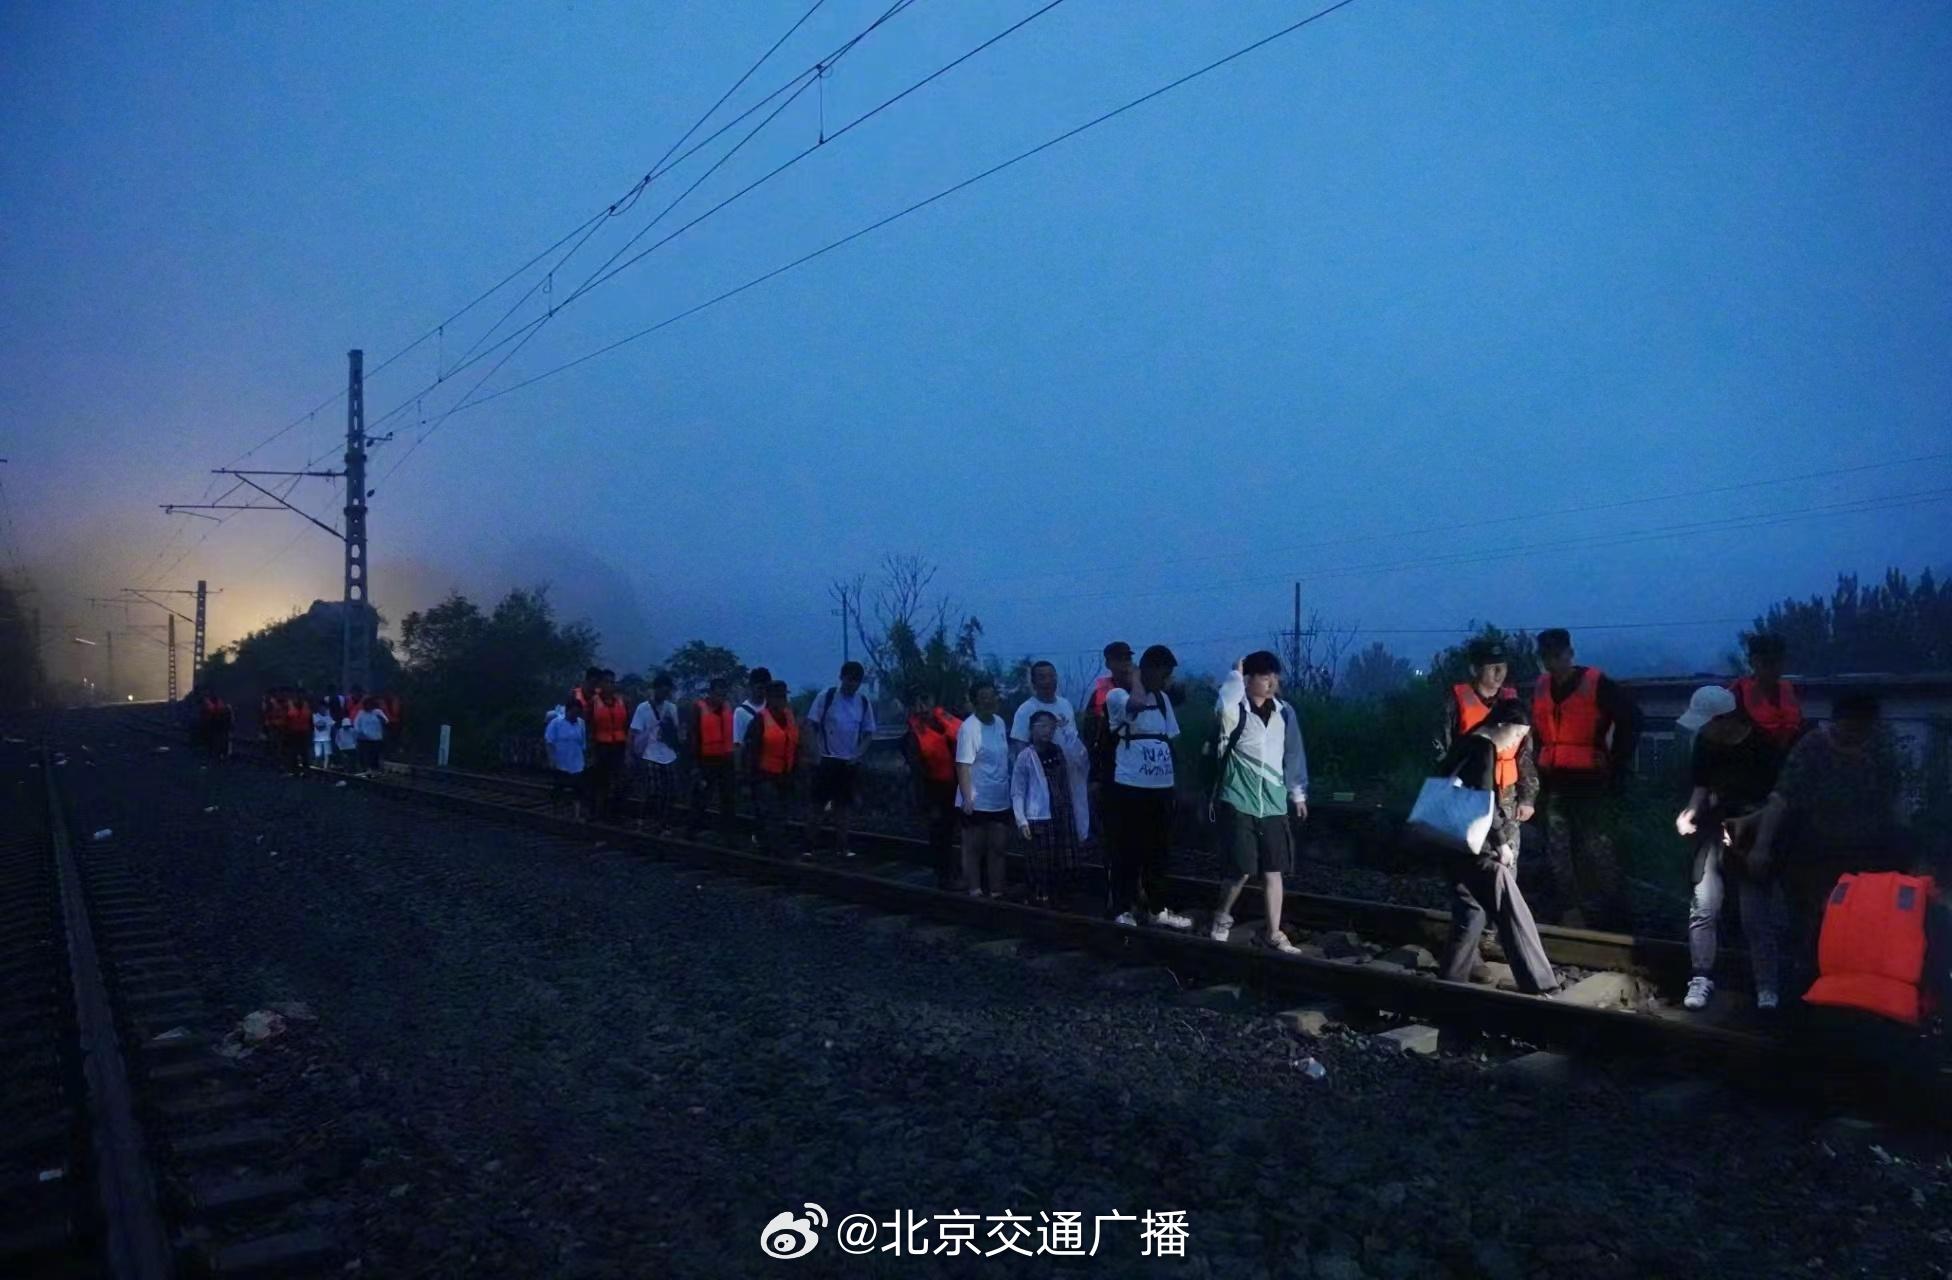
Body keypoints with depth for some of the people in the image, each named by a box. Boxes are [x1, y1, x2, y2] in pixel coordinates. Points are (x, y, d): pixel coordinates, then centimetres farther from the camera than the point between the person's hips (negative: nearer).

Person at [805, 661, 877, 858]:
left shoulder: (864, 702, 3)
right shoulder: (826, 696, -7)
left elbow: (868, 733, 8)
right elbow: (811, 725, -6)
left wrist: (858, 754, -5)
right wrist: (815, 751, -11)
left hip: (851, 762, 4)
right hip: (827, 759, -3)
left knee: (844, 805, 9)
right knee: (819, 804, -2)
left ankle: (841, 846, 15)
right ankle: (810, 845, 3)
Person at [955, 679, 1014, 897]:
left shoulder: (1001, 723, 6)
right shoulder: (968, 728, -15)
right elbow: (963, 766, -18)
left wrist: (1010, 791, 16)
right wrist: (966, 798, -23)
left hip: (1000, 801, 7)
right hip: (977, 803, -7)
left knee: (998, 847, 12)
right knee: (974, 848, 4)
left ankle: (996, 890, 21)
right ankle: (973, 890, 12)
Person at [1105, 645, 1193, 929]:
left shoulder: (1162, 699, 14)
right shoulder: (1117, 695, -9)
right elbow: (1136, 705, -33)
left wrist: (1174, 783, 16)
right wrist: (1136, 678, -14)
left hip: (1161, 788, 7)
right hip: (1130, 788, -7)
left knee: (1158, 852, 15)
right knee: (1127, 852, 0)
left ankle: (1157, 909, 26)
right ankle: (1123, 909, 11)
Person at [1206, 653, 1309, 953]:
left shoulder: (1285, 712, 6)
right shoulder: (1236, 712, -10)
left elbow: (1293, 754, 14)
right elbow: (1223, 707, -35)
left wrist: (1298, 794, 15)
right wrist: (1235, 675, -20)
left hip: (1273, 805, 4)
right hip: (1238, 803, -4)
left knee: (1273, 871, 6)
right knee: (1240, 870, -4)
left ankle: (1272, 933, 17)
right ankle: (1222, 917, 22)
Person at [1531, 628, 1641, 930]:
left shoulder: (1598, 684, -8)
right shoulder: (1539, 688, 10)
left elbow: (1630, 719, -4)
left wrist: (1616, 766, -4)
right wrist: (1539, 778, 13)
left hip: (1590, 783, -6)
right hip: (1554, 785, 6)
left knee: (1598, 853, -6)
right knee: (1559, 855, 9)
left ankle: (1615, 919, 3)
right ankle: (1571, 915, 18)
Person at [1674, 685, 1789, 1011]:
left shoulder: (1763, 746, -14)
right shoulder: (1706, 742, 0)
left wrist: (1746, 827, -21)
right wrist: (1690, 812, -6)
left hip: (1752, 840, -4)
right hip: (1714, 833, 4)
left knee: (1757, 917, -1)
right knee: (1704, 908, -2)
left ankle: (1768, 989, 10)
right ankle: (1701, 979, 6)